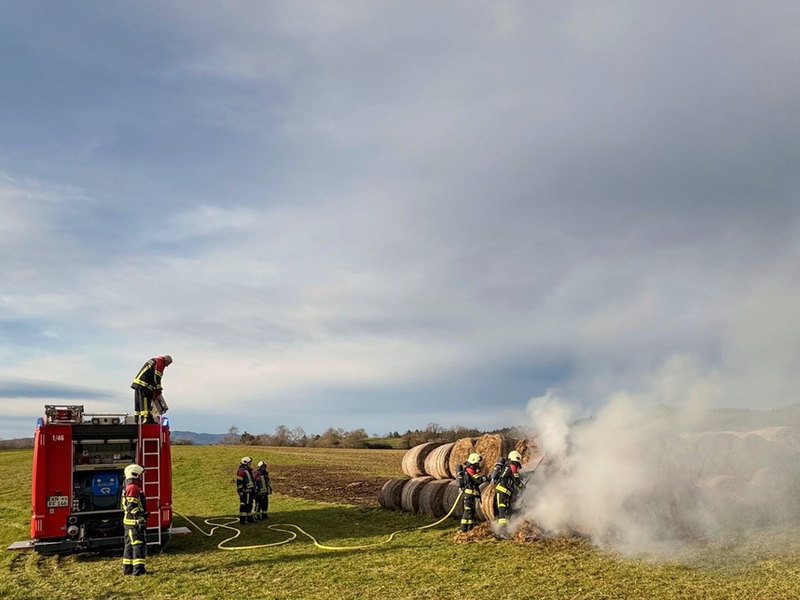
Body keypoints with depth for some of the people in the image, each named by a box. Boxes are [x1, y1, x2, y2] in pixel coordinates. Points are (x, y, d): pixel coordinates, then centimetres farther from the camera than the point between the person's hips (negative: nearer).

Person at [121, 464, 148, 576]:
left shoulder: (128, 487, 16)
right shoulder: (133, 488, -17)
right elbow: (133, 507, -23)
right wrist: (141, 520, -23)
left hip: (128, 522, 10)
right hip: (134, 522, -10)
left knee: (130, 545, 15)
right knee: (139, 545, -7)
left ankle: (127, 568, 21)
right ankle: (138, 569, -6)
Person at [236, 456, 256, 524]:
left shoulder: (249, 470, 17)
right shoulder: (241, 471, -14)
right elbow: (239, 482, -19)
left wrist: (254, 490, 25)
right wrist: (240, 491, -21)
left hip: (250, 491, 10)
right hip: (245, 492, -10)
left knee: (250, 505, 15)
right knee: (244, 505, -7)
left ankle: (250, 518, 23)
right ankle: (242, 519, -4)